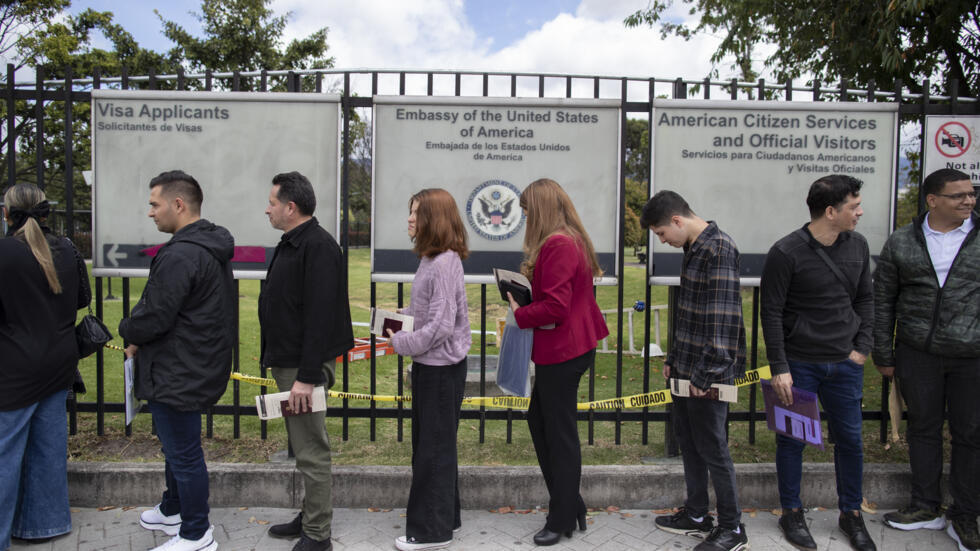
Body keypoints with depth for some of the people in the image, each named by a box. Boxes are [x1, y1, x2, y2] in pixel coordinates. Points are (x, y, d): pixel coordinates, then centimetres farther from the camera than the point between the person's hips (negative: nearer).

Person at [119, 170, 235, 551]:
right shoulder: (213, 247, 10)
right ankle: (173, 510, 43)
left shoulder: (180, 255, -24)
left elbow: (153, 316, -23)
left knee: (183, 452, 2)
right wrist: (139, 336, 10)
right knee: (178, 445, 25)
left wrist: (129, 332, -1)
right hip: (200, 366, 11)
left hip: (178, 373, -11)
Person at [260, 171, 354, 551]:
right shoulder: (292, 244, 15)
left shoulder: (319, 247, -18)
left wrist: (307, 376, -26)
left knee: (311, 451, -2)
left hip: (304, 366, -11)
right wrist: (279, 362, 21)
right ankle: (309, 517, 33)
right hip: (288, 362, 11)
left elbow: (320, 317, -24)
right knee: (303, 446, 19)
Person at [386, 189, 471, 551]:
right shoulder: (431, 259, 9)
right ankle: (442, 518, 33)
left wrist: (401, 343, -14)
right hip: (430, 365, 10)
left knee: (434, 449, 2)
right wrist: (401, 316, 2)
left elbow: (442, 325, -24)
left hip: (441, 368, -10)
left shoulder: (444, 263, -21)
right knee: (430, 445, 19)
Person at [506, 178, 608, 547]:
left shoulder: (557, 245, -19)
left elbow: (555, 307, -24)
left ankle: (563, 519, 16)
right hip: (573, 345, 11)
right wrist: (525, 288, 5)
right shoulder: (573, 240, 13)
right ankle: (569, 503, 27)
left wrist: (518, 316, -10)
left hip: (562, 350, -11)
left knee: (560, 433, 1)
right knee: (539, 420, 19)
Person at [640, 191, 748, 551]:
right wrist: (674, 358, 19)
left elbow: (724, 316, -22)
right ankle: (697, 516, 32)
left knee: (711, 447, 2)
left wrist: (706, 373, -21)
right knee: (686, 438, 17)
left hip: (708, 373, -9)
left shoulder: (719, 249, -18)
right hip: (685, 369, 9)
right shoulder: (693, 249, 12)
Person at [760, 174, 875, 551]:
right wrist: (779, 369, -12)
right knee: (792, 440, 7)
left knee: (850, 439, 12)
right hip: (799, 364, -5)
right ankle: (792, 514, 25)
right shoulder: (787, 253, -14)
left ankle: (851, 514, 31)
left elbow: (865, 300, 15)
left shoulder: (858, 245, 4)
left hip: (845, 365, 5)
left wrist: (862, 348, 6)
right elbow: (771, 313, -11)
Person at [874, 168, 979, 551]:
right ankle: (926, 507, 27)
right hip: (917, 354, 1)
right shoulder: (901, 243, 2)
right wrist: (883, 355, 5)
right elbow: (882, 302, 6)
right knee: (923, 428, 12)